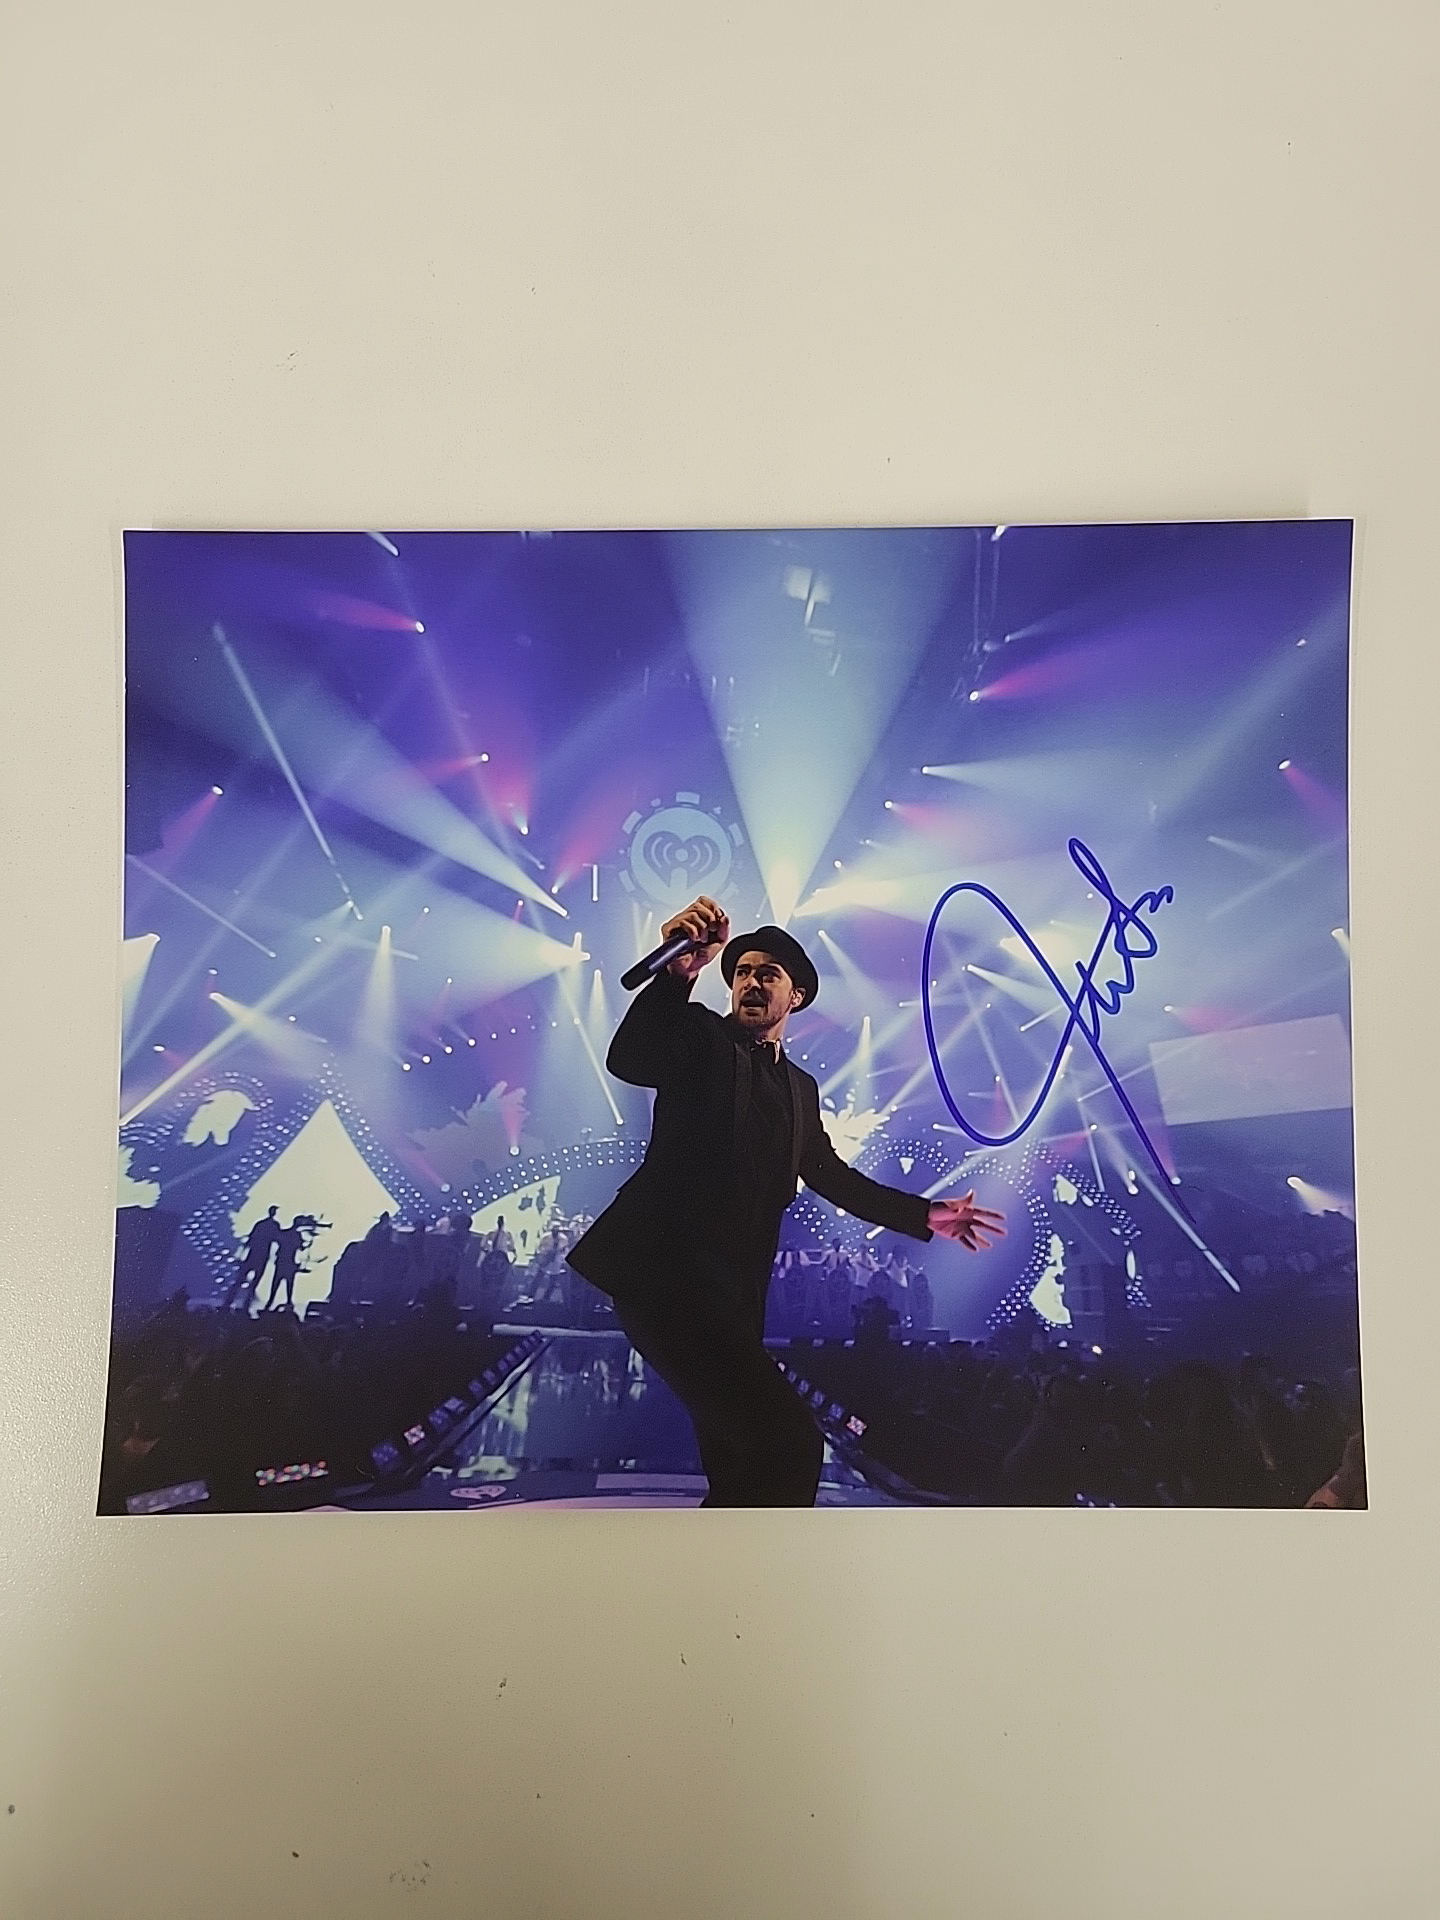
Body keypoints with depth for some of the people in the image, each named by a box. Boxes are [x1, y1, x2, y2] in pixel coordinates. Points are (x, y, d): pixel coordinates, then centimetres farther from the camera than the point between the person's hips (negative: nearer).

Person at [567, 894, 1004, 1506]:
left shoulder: (800, 1088, 21)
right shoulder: (700, 1035, 1)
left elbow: (832, 1176, 29)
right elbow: (627, 1061, -19)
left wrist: (925, 1214, 28)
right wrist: (679, 972, -34)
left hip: (729, 1293, 8)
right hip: (664, 1271, -8)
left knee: (742, 1467, 13)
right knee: (788, 1442, -19)